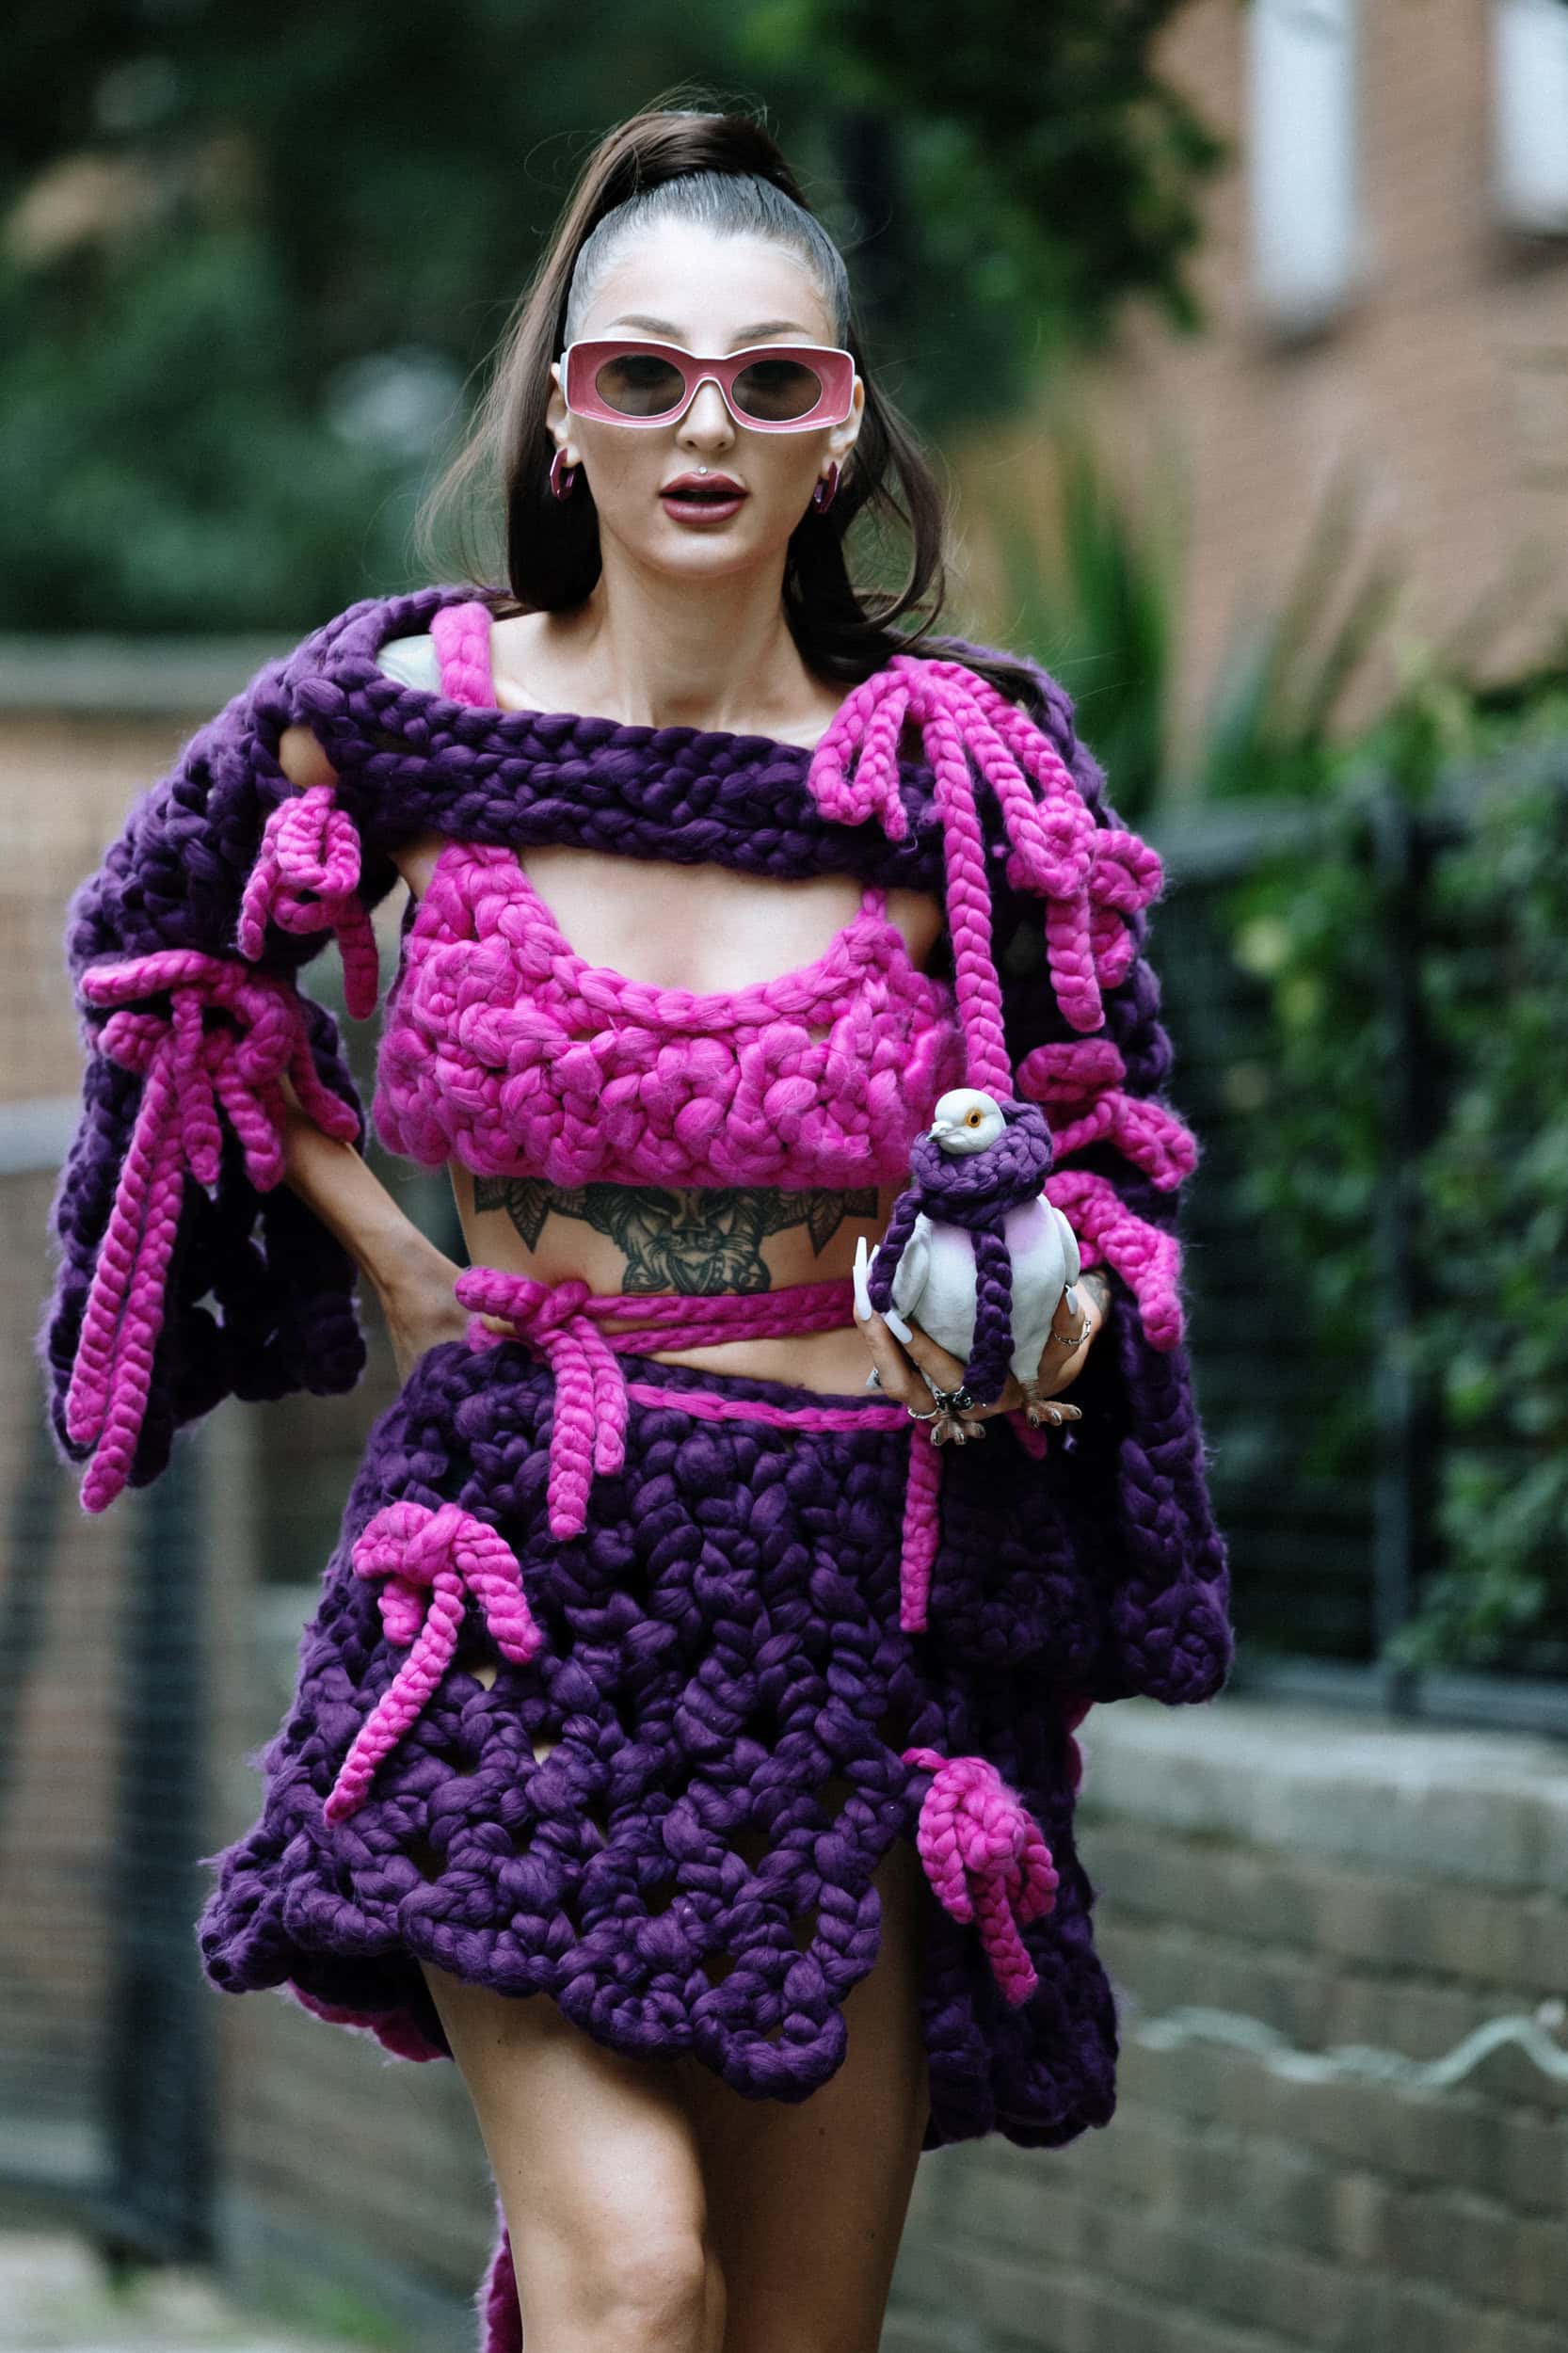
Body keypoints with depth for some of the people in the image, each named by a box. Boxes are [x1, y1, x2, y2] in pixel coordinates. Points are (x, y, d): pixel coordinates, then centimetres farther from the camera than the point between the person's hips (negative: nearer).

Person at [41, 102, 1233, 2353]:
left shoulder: (957, 772, 0)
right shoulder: (406, 717, -1)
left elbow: (1082, 1171, 13)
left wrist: (1033, 1325, -9)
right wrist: (403, 1276, 8)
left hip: (859, 1593, 2)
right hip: (525, 1576, -1)